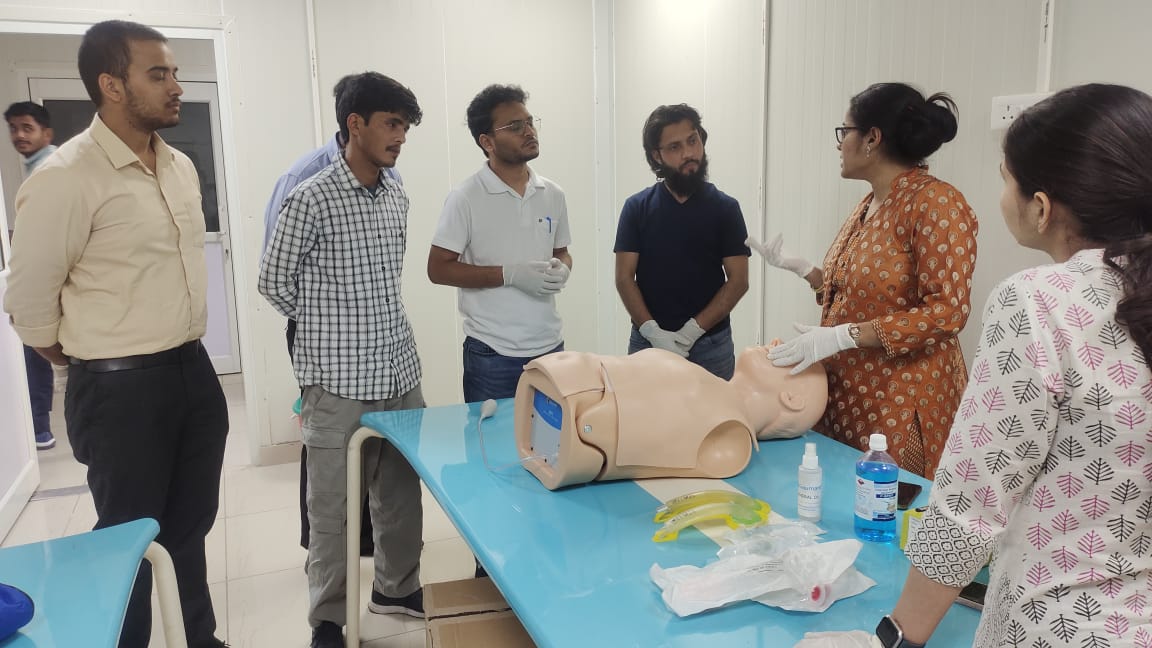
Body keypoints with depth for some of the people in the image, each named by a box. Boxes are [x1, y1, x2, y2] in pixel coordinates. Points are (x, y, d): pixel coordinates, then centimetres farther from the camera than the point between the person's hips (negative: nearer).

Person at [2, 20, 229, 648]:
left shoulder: (181, 166, 7)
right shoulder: (66, 177, -17)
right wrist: (102, 367, 1)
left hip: (194, 370, 7)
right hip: (121, 389, -7)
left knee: (190, 525, 21)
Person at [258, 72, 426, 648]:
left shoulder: (398, 197, 8)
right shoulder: (312, 199, -12)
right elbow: (274, 283, -3)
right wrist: (330, 326, 7)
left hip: (400, 373, 6)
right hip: (339, 382, -6)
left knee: (402, 492, 17)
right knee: (331, 505, 7)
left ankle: (397, 588, 37)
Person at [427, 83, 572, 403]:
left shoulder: (553, 195, 6)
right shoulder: (466, 198, -9)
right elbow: (438, 269, -10)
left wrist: (561, 269, -6)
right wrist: (510, 274, -18)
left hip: (550, 347, 5)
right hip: (492, 355, -5)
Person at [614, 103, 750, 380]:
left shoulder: (725, 208, -1)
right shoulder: (637, 207, 1)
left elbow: (738, 280, -4)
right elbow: (624, 277, -1)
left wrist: (693, 330, -13)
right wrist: (652, 331, -14)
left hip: (710, 344, 0)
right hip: (648, 342, 0)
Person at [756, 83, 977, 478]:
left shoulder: (936, 203, -13)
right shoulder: (869, 204, 12)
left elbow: (947, 311, -20)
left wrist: (842, 336, -23)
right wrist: (795, 265, 11)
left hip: (900, 406, -7)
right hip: (845, 394, 7)